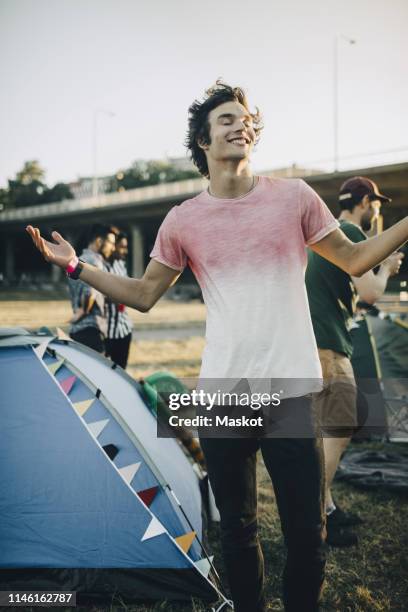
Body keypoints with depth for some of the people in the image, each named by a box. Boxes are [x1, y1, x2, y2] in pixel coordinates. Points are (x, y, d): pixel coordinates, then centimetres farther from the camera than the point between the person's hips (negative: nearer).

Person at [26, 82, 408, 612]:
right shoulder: (183, 221, 4)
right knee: (237, 528, 14)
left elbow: (354, 259, 10)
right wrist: (74, 266, 4)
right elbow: (143, 295, 11)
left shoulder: (294, 196, 2)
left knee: (306, 531, 4)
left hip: (292, 390, -1)